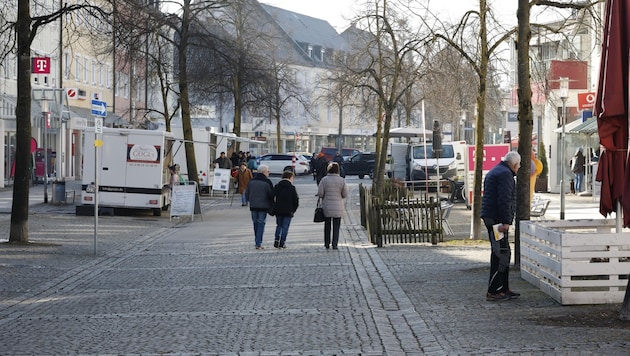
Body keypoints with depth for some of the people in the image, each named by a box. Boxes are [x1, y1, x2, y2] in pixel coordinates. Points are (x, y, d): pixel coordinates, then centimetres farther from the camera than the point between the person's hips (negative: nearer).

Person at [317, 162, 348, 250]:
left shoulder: (324, 180, -8)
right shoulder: (342, 180, -4)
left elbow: (320, 193, -10)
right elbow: (345, 194, -2)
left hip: (326, 206, 0)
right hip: (338, 207, 0)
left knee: (327, 225, 15)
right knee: (336, 226, 6)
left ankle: (327, 243, 20)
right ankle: (335, 244, 0)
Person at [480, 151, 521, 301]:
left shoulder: (494, 172, 22)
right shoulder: (505, 174, -12)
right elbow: (504, 199, -21)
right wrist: (505, 222, -23)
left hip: (490, 217, 11)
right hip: (497, 219, -11)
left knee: (504, 253, 15)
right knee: (500, 254, -10)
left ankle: (504, 289, 19)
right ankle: (493, 291, -12)